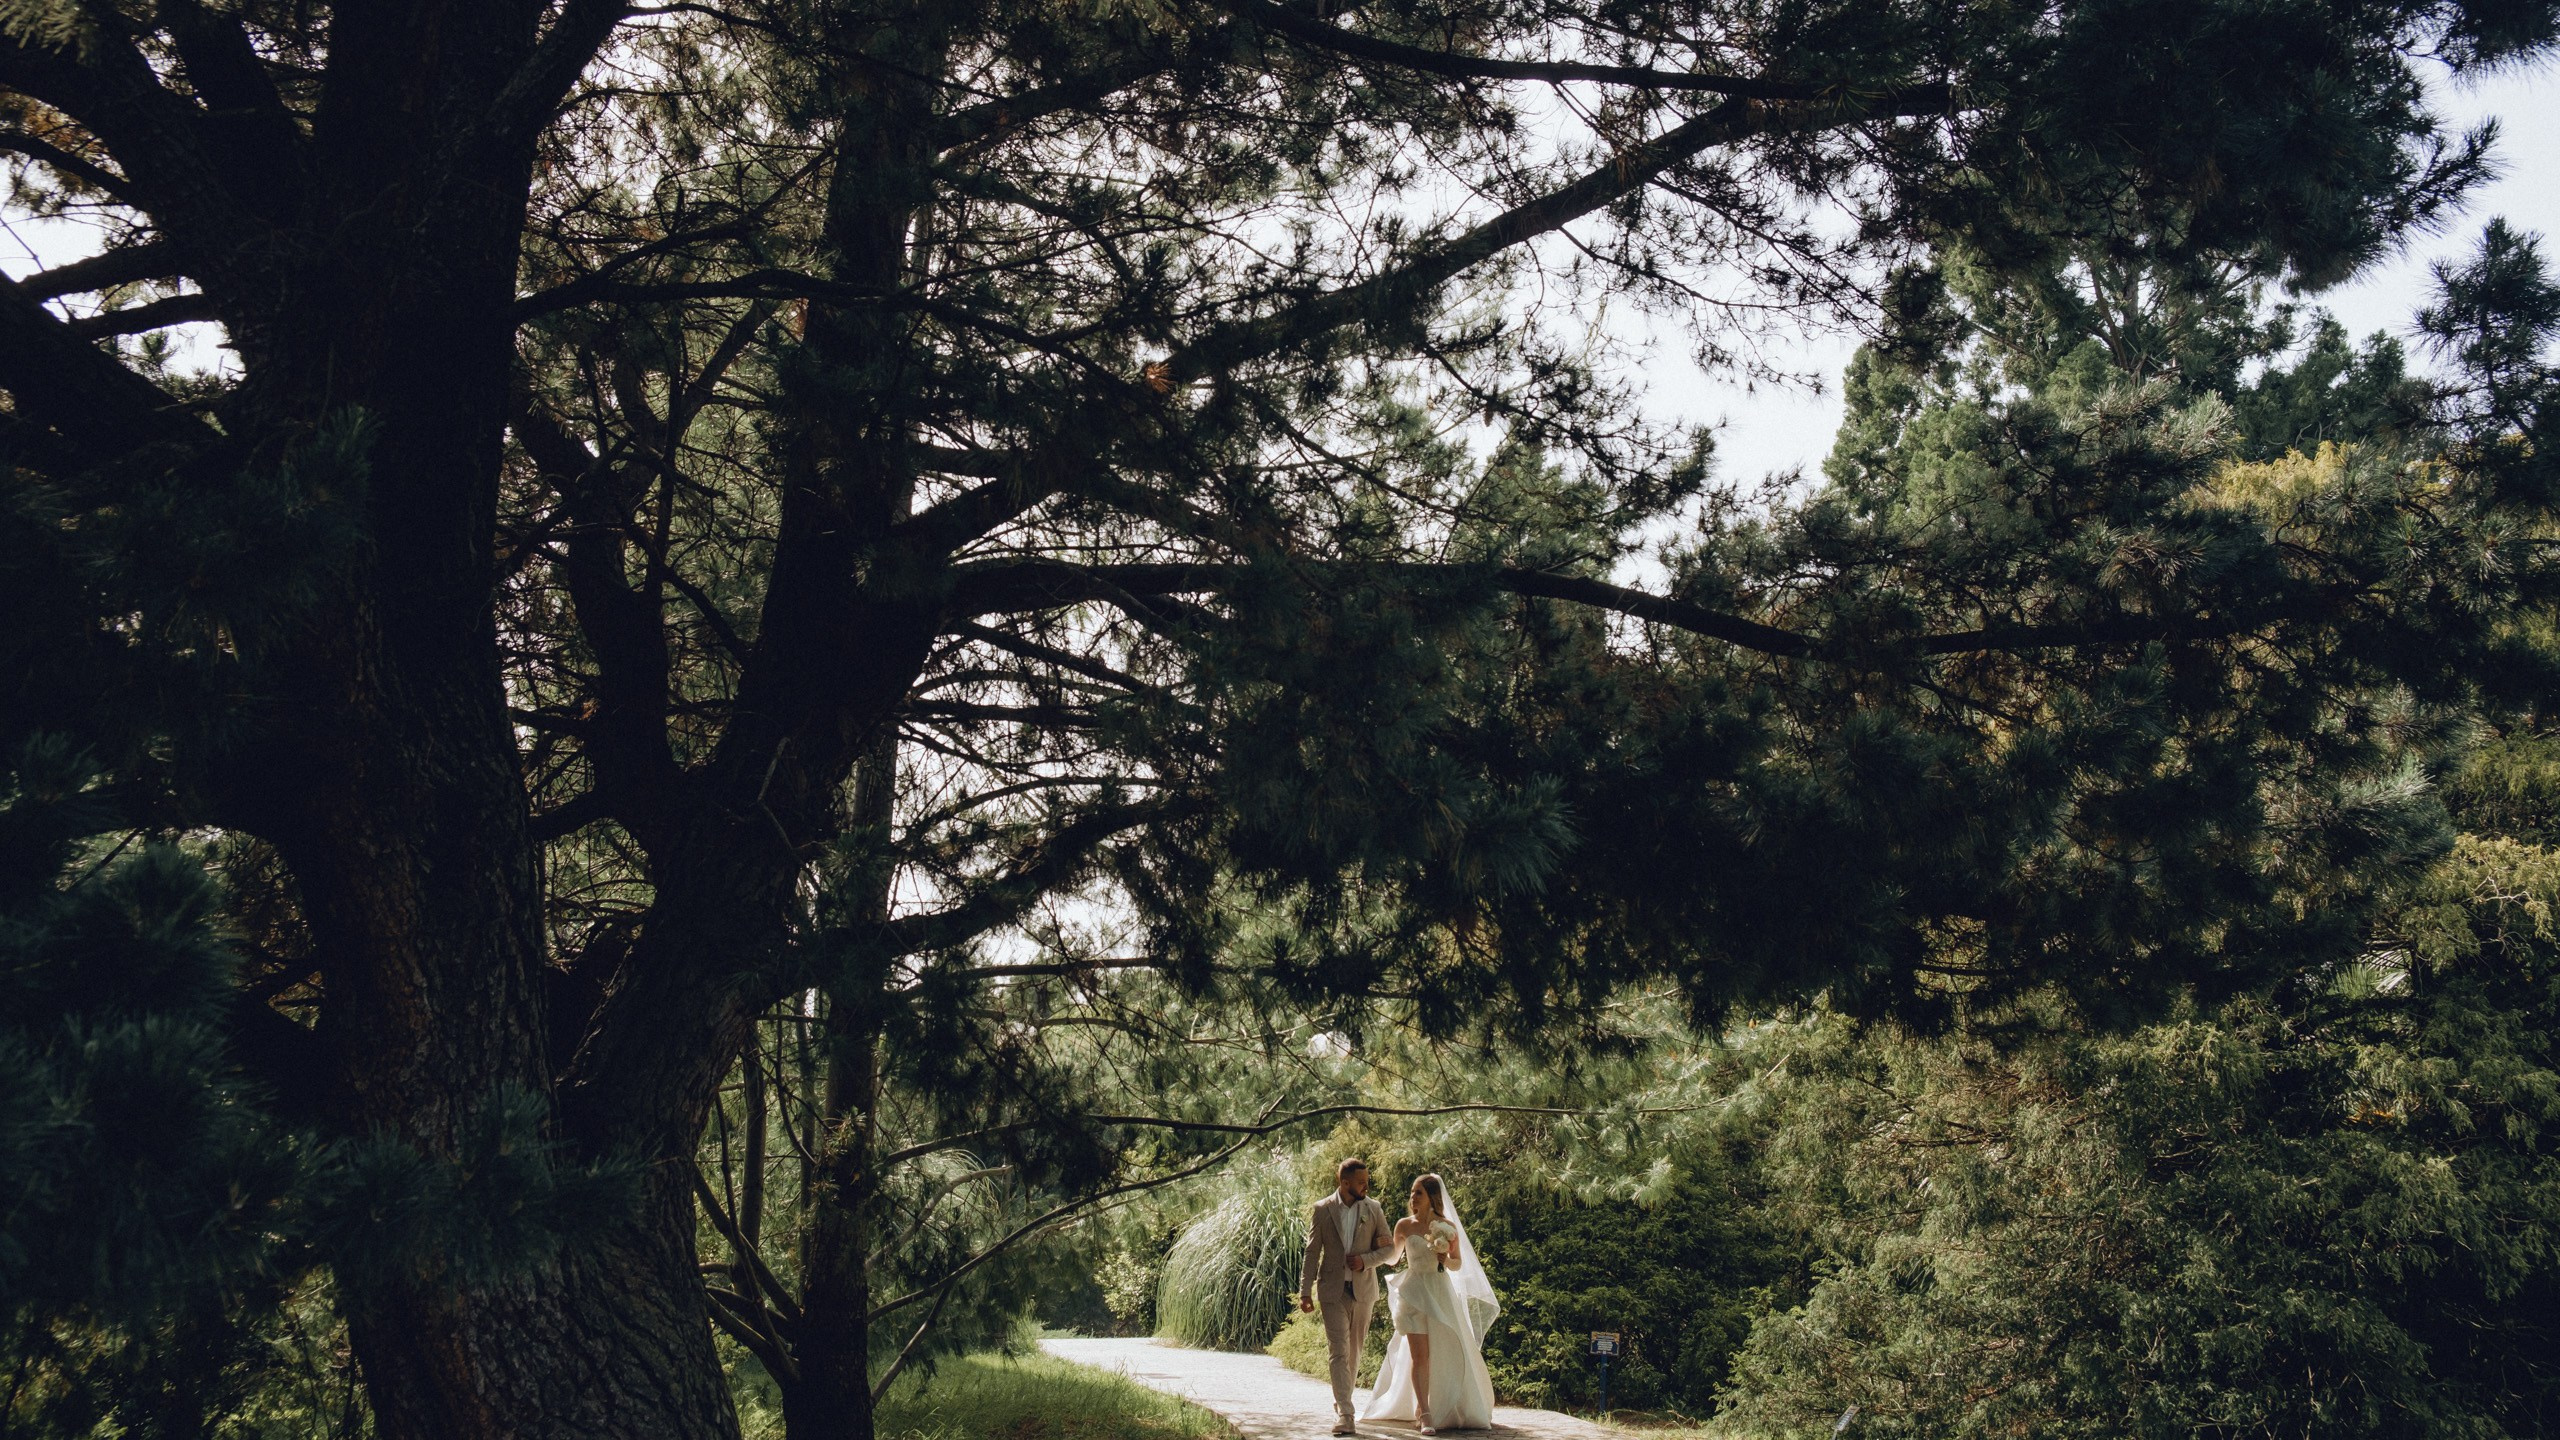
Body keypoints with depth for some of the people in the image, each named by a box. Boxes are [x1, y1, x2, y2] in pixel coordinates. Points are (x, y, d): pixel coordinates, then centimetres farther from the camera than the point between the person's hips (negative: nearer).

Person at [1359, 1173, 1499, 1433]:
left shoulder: (1448, 1226, 2)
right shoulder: (1404, 1225, 3)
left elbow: (1458, 1264, 8)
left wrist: (1446, 1260, -10)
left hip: (1441, 1293, 1)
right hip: (1414, 1293, -1)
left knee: (1449, 1353, 3)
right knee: (1419, 1355, -8)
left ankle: (1450, 1409, 21)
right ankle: (1424, 1413, -6)